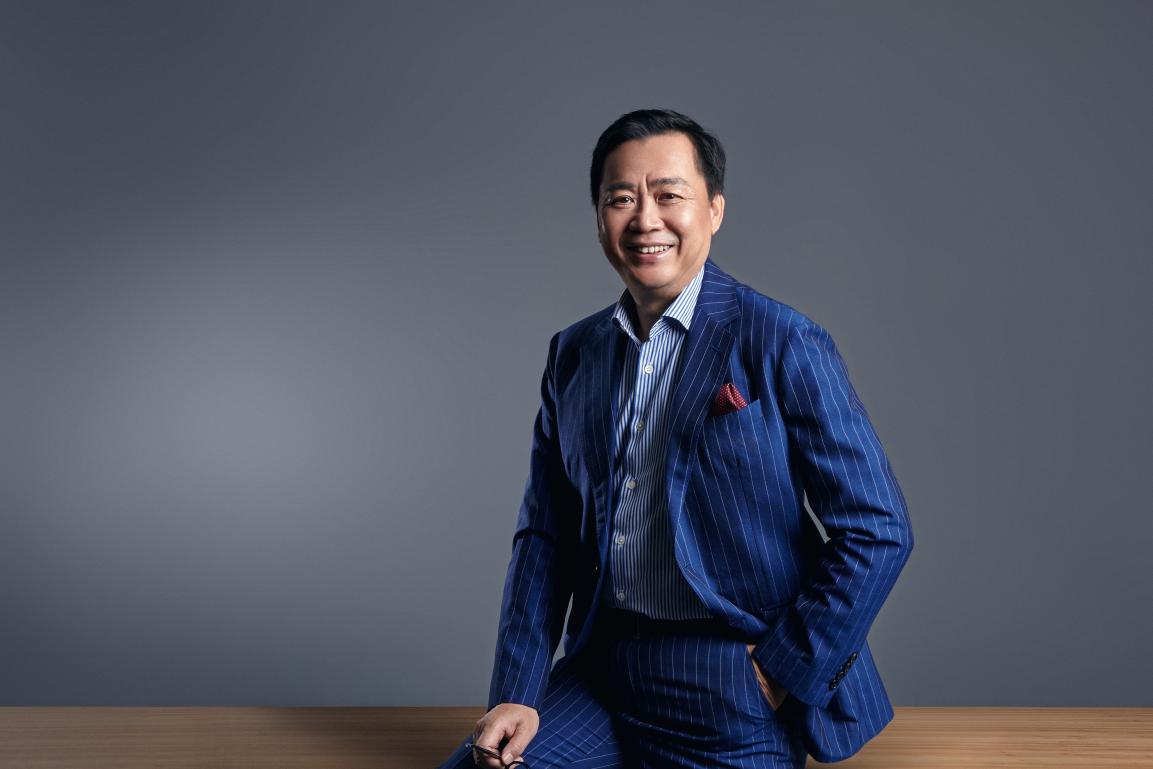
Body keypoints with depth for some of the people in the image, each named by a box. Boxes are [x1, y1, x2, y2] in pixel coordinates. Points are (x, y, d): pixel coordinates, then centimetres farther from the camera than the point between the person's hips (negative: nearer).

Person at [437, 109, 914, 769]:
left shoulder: (784, 344, -9)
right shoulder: (572, 354, 7)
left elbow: (878, 532, -10)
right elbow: (547, 535, 7)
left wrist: (781, 673, -10)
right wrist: (517, 694, -1)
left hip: (733, 699, -4)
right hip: (600, 676, 4)